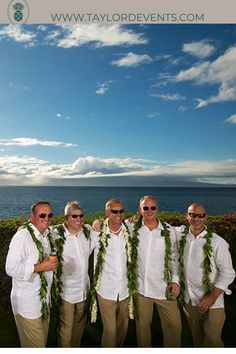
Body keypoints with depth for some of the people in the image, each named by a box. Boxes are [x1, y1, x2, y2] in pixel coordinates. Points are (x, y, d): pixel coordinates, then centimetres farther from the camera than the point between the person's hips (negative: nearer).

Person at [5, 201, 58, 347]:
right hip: (28, 304, -7)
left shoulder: (47, 235, 6)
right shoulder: (22, 237, -19)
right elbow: (11, 269, -24)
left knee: (43, 342, 22)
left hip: (44, 300, 7)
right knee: (35, 346, 7)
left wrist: (53, 264, 5)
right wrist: (40, 267, -26)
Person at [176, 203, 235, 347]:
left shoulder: (217, 242, -15)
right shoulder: (181, 233, -4)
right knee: (197, 338, 21)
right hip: (188, 299, 4)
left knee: (212, 341, 4)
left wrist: (212, 297, -16)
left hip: (212, 302, -4)